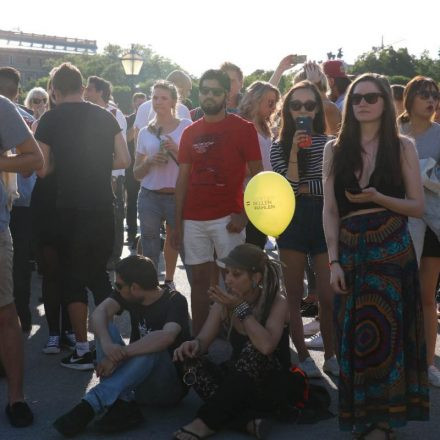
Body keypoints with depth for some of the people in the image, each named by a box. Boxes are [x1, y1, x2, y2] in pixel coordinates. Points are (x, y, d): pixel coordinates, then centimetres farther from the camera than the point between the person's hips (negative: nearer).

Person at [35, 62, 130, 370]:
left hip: (70, 209, -4)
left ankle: (83, 350, 6)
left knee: (73, 277, 6)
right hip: (103, 208, 4)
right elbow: (124, 160, 3)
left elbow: (42, 169, -6)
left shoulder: (50, 120, -5)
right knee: (98, 273, 18)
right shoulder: (105, 117, 4)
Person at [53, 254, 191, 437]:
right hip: (133, 380, 6)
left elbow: (166, 337, -34)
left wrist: (120, 354, -36)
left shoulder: (175, 301, -14)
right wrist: (106, 344, -37)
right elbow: (99, 312, -17)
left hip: (169, 387, -5)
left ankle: (90, 404, -37)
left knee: (152, 348, -34)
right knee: (105, 328, -14)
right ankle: (122, 405, -32)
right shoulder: (127, 296, 1)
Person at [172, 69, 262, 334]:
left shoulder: (243, 128, 0)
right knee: (199, 279, 7)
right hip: (193, 219, 4)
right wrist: (178, 222, 7)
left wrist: (244, 214, -12)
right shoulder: (190, 133, 11)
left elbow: (257, 175, -2)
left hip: (227, 217, -4)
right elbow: (183, 179, 12)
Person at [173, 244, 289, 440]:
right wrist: (193, 345, -33)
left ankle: (207, 421, -30)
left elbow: (266, 346, -33)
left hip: (274, 385, -4)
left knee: (252, 351, -34)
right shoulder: (224, 303, -1)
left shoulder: (277, 303, -15)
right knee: (191, 359, -21)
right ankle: (245, 419, -33)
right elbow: (203, 339, -10)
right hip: (237, 381, 4)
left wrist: (241, 307, -29)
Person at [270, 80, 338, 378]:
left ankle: (331, 355, 14)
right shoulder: (279, 147, 3)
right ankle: (303, 356, 15)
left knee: (329, 296, -2)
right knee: (295, 295, 5)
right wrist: (294, 151, -17)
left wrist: (302, 188, -7)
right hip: (293, 222, 0)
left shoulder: (330, 143, 3)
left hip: (326, 222, 0)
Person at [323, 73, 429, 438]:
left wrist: (378, 198, -16)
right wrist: (334, 261, -4)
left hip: (392, 250, -2)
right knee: (354, 336, 5)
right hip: (350, 250, 2)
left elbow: (418, 207, 0)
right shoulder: (335, 149, 7)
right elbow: (330, 210, 4)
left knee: (387, 332, 0)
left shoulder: (403, 147, 1)